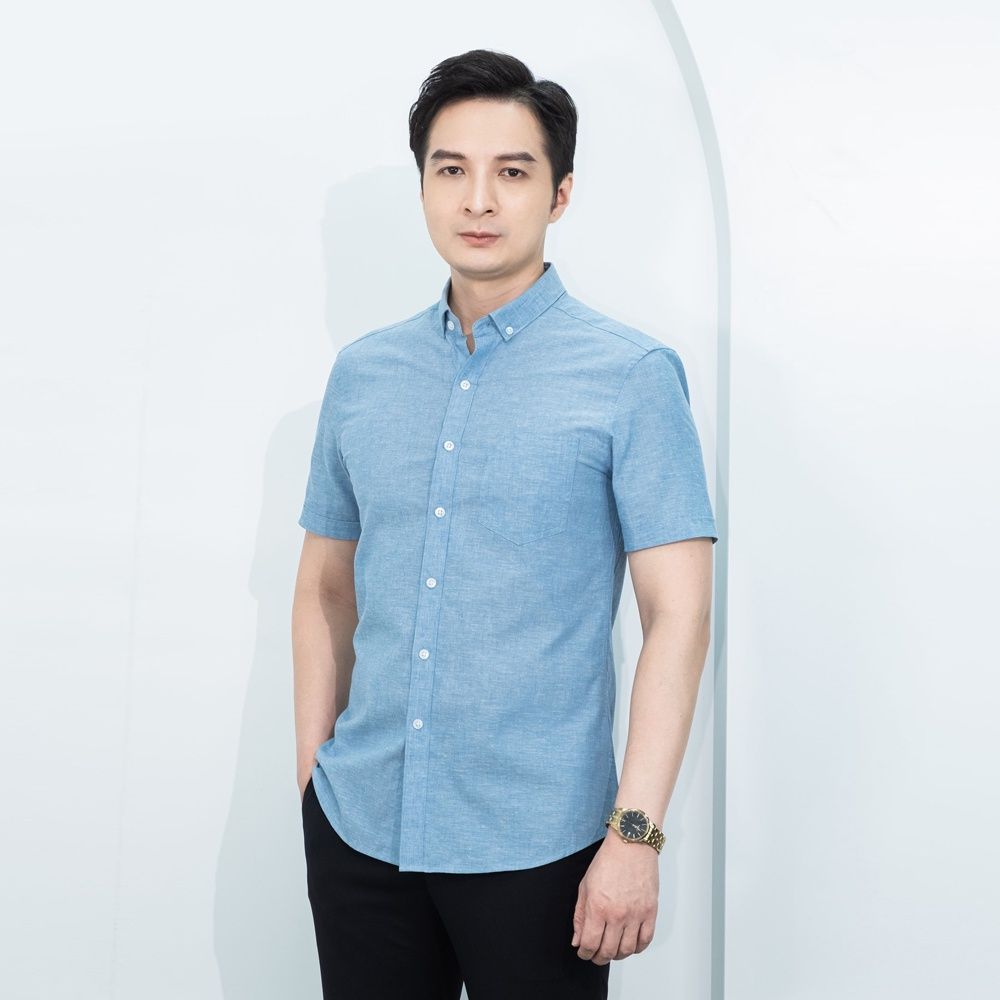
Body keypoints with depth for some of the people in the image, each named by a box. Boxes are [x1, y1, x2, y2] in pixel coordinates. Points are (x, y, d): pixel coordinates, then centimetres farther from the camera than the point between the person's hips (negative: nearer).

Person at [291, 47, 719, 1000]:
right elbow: (324, 590, 13)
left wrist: (636, 832, -14)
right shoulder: (361, 373, 6)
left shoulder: (632, 375, -6)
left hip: (535, 846, -3)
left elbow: (677, 614, -9)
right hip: (357, 829, 4)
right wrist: (312, 776, 9)